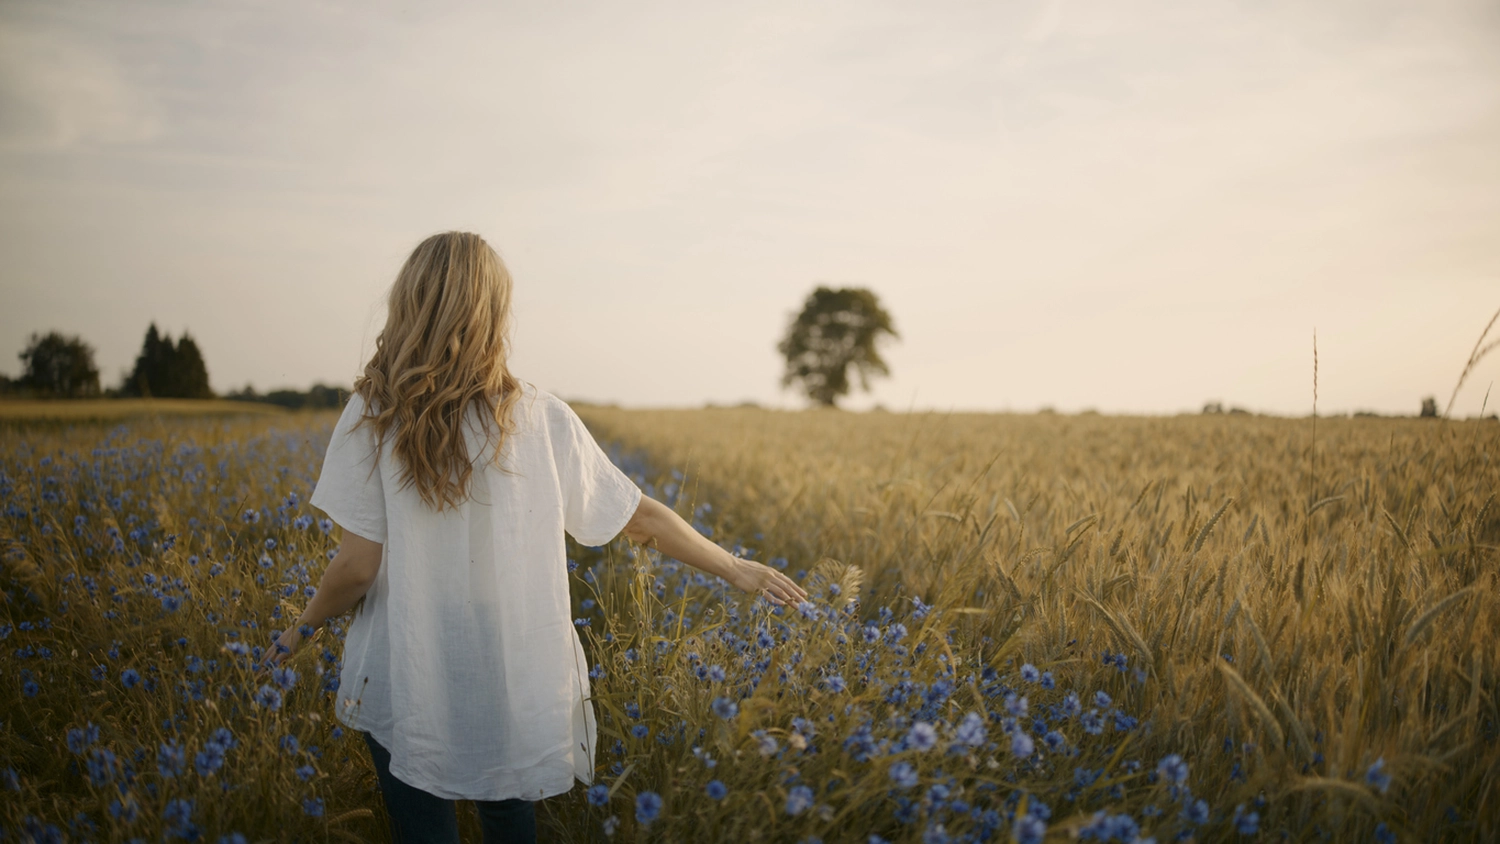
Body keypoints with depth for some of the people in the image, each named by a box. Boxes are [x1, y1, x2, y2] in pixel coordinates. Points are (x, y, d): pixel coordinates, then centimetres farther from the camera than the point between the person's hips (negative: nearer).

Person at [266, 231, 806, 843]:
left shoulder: (373, 417, -11)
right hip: (516, 687, 2)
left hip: (406, 686, -2)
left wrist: (304, 626, 10)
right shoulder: (542, 417, -6)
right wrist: (738, 569, 13)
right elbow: (641, 518, 0)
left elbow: (358, 566, -11)